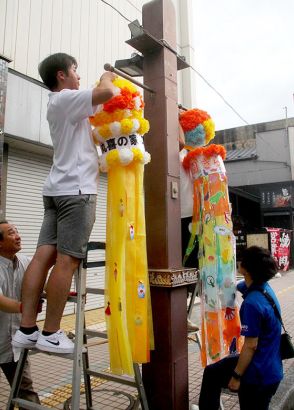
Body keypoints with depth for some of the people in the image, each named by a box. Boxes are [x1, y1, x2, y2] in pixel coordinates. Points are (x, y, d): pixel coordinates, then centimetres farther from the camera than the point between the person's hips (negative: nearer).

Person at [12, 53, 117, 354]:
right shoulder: (65, 99, -4)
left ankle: (26, 329, 4)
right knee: (66, 261, -8)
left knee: (44, 255, 2)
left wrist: (105, 80, 29)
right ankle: (50, 333, -2)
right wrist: (107, 77, 6)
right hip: (76, 190, -9)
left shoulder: (61, 104, 25)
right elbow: (106, 93, -16)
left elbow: (95, 101, 36)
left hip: (59, 189, 9)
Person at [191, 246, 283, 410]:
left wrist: (236, 376, -15)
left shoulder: (252, 303, -31)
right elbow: (238, 286, 17)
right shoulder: (264, 287, -3)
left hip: (259, 374, -8)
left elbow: (251, 345, -25)